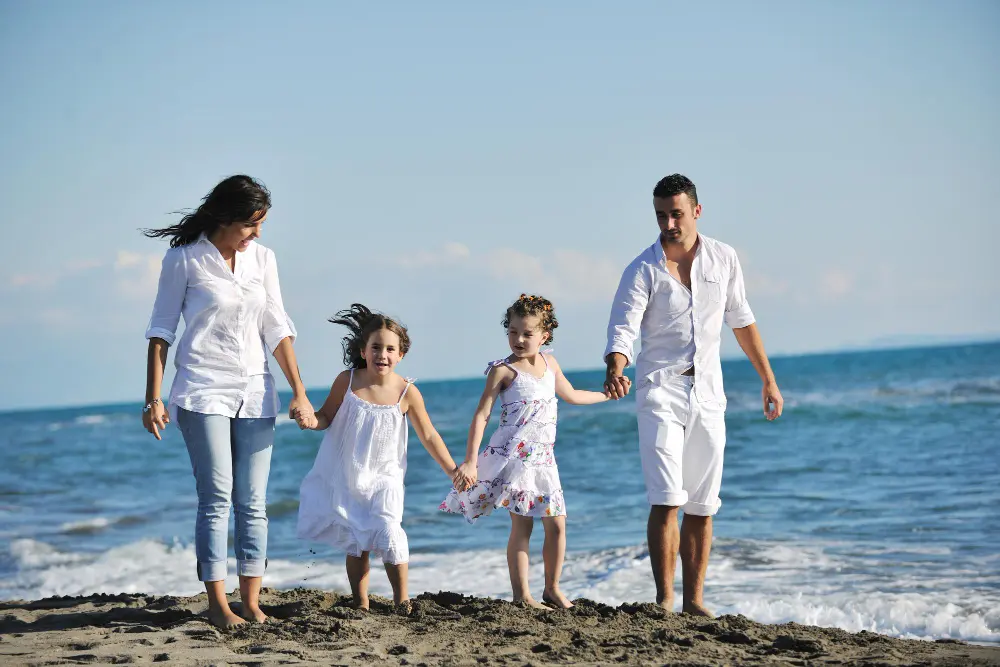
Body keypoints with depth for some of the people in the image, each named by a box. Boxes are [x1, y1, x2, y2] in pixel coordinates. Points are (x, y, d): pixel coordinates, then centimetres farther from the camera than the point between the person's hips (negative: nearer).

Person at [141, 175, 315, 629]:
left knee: (252, 502, 2)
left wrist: (299, 392, 6)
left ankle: (251, 602, 7)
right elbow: (161, 331, 0)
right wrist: (153, 398, -4)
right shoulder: (184, 259, -4)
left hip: (255, 392, 4)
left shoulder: (262, 258, 8)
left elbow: (277, 329, 11)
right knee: (216, 497, -10)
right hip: (203, 391, -4)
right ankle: (217, 604, -5)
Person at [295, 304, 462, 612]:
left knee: (387, 532, -17)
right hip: (347, 477, 1)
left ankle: (401, 599, -3)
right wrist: (312, 421, -21)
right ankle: (360, 604, 12)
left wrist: (452, 470, 0)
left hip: (383, 477, -1)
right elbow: (327, 417, 3)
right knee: (356, 543, 2)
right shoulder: (347, 381, -9)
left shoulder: (407, 392, -10)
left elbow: (429, 436, 0)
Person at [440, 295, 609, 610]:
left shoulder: (549, 363, 9)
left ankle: (552, 589, 19)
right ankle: (522, 595, -2)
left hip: (542, 457, 6)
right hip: (513, 455, -6)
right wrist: (470, 462, -18)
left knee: (557, 524, 5)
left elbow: (571, 395, 28)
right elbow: (481, 416, -12)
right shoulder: (504, 370, -9)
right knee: (521, 525, -7)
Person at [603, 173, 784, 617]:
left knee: (702, 507, 5)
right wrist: (615, 372, -36)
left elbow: (741, 320, 16)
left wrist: (768, 379, 18)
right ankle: (664, 601, -13)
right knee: (666, 501, -15)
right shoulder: (643, 271, -6)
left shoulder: (723, 259, 5)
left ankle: (694, 601, 13)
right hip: (660, 392, -4)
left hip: (708, 395, 4)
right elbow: (622, 330, -15)